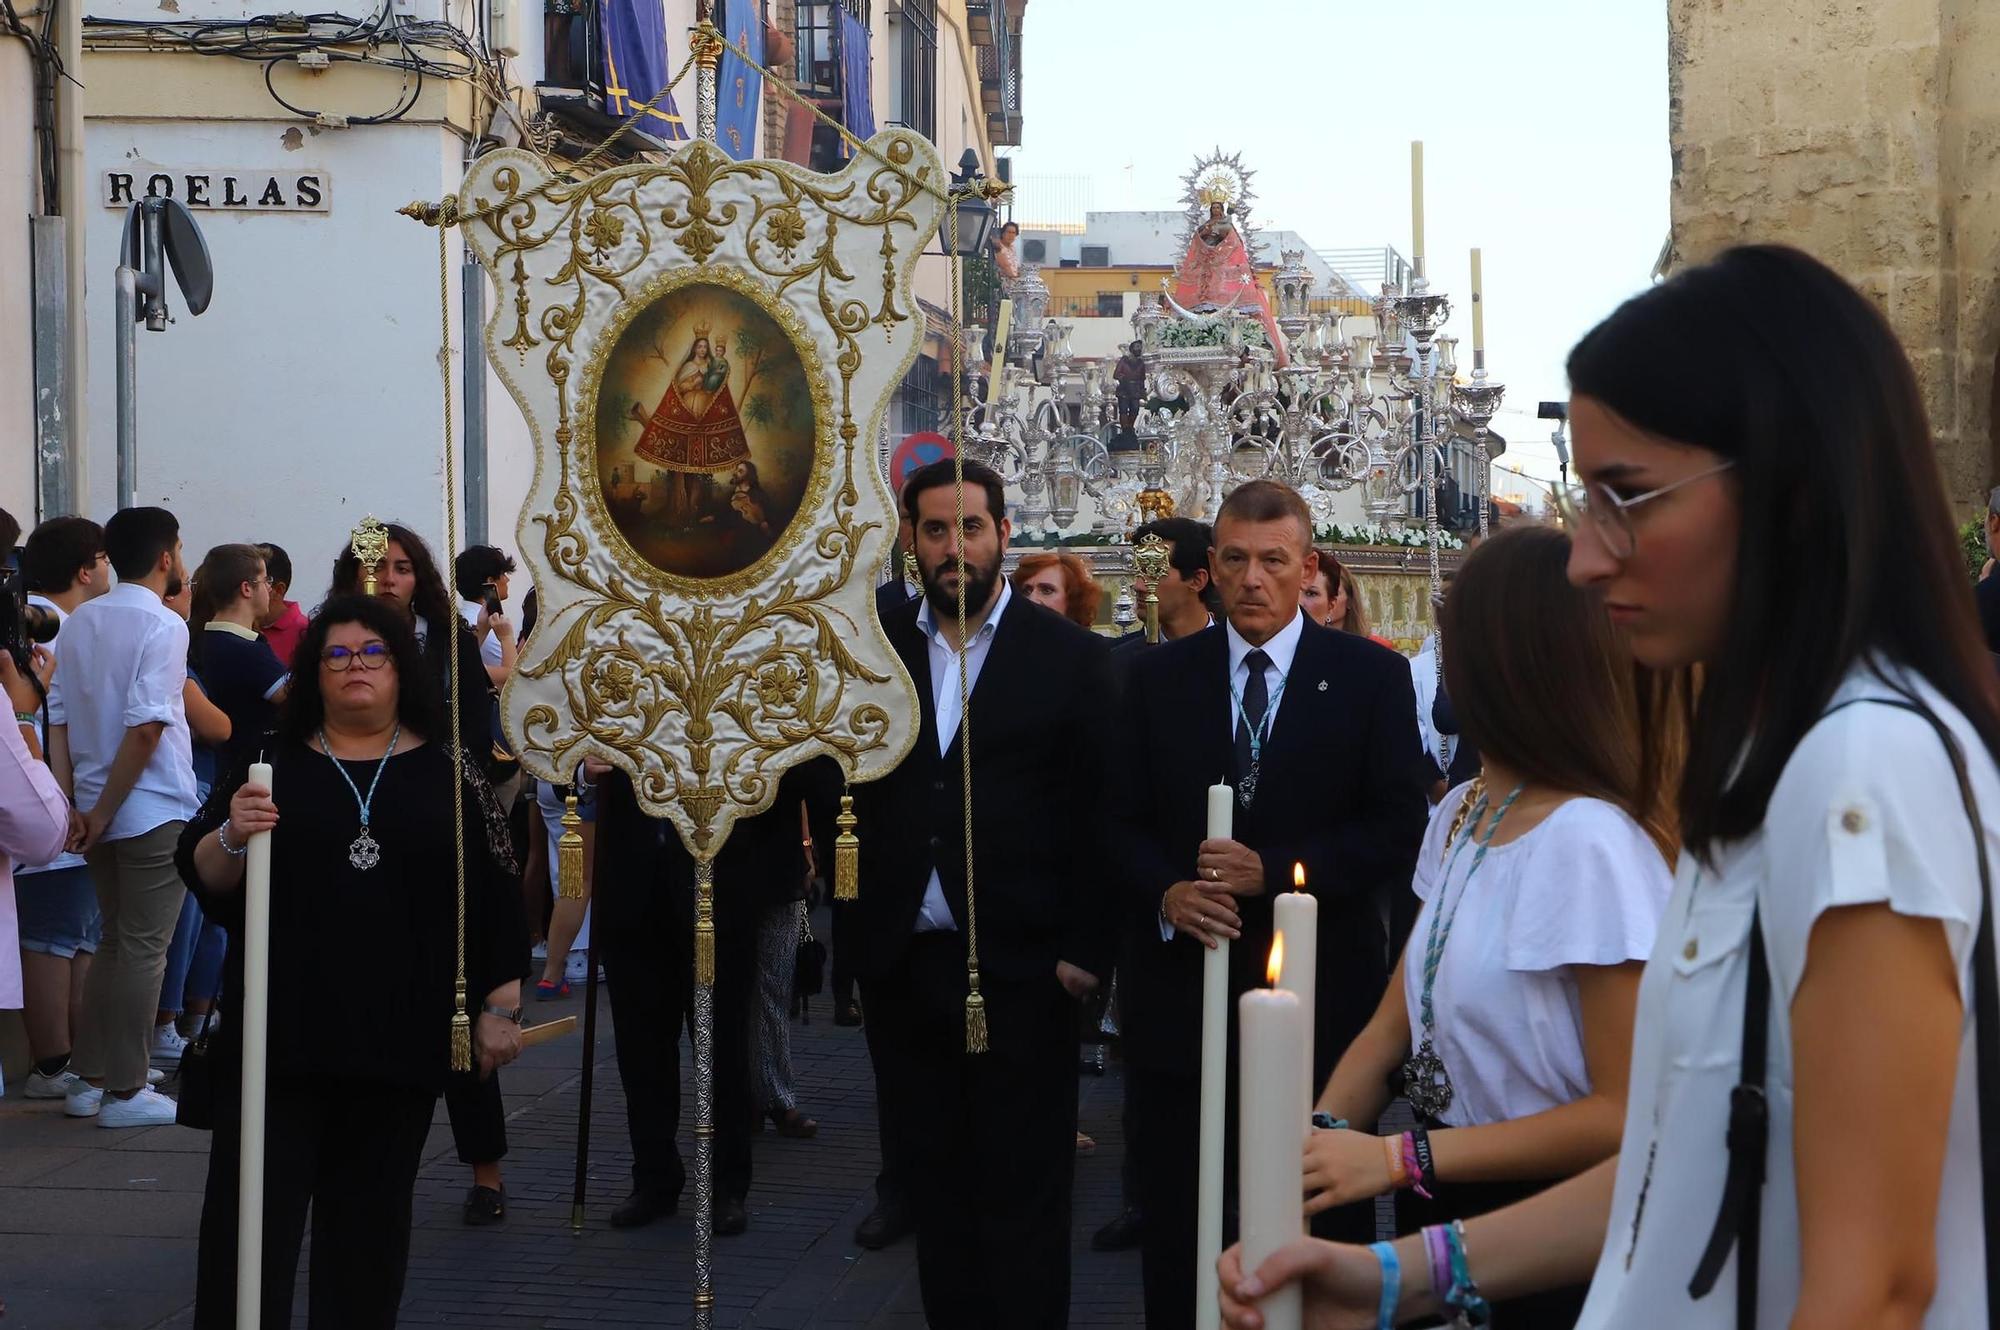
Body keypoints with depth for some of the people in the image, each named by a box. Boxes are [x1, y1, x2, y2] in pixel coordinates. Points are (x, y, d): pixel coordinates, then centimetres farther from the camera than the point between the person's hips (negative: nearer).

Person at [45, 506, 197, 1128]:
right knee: (144, 948, 0)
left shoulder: (80, 622, 8)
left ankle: (89, 1080, 20)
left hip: (98, 807, 7)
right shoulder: (163, 625, -13)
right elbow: (145, 727, -20)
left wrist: (75, 806, 4)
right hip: (154, 810, -7)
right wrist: (103, 812, -13)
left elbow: (58, 718, 6)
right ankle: (126, 1091, 4)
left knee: (114, 942, 17)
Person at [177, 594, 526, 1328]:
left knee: (370, 1217, 9)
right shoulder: (273, 764, 5)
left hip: (402, 1030, 1)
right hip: (278, 1024, 0)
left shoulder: (446, 770, 5)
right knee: (252, 1208, -4)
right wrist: (233, 835, -22)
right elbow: (202, 876, 0)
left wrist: (500, 1008, 0)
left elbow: (496, 894, 5)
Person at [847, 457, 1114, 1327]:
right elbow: (852, 787, 9)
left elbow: (1100, 812, -2)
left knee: (1022, 1191, 3)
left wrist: (1086, 949, -7)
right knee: (935, 1182, 11)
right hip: (904, 962, 3)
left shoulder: (1069, 658, -1)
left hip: (1020, 967, -3)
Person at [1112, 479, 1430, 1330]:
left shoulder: (1371, 678, 1)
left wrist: (1274, 871, -17)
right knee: (1177, 1224, 7)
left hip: (1320, 994, -2)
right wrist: (1167, 892, -14)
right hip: (1182, 983, 2)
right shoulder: (1156, 677, 8)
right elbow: (1123, 821, 6)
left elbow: (1397, 831, -5)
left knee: (1325, 1225, 7)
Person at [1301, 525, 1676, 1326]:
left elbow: (1624, 1113, -21)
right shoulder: (1457, 815, 5)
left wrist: (1397, 1159, -24)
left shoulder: (1589, 840, -21)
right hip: (1445, 1206, 7)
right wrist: (1316, 1139, -15)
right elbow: (1394, 1026, 5)